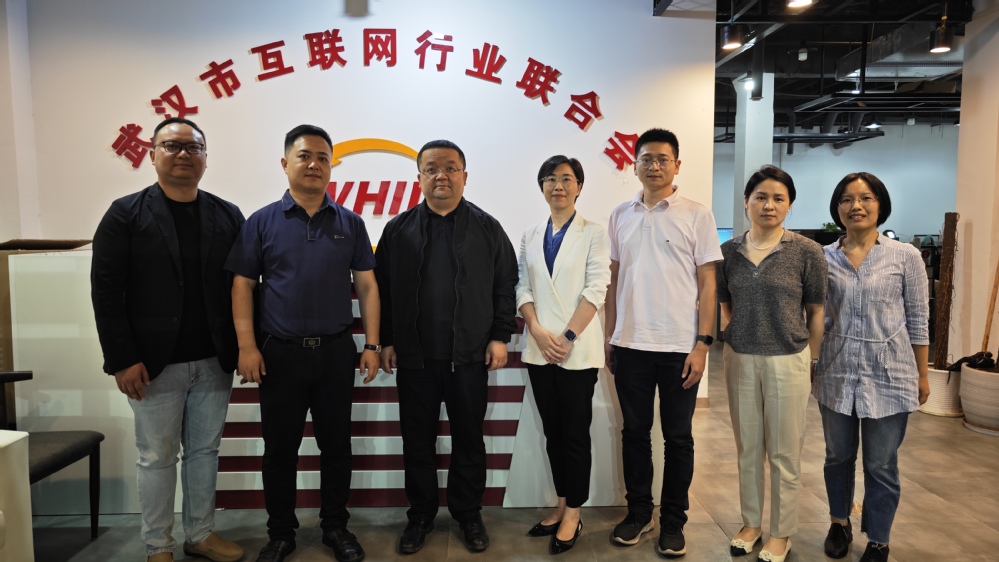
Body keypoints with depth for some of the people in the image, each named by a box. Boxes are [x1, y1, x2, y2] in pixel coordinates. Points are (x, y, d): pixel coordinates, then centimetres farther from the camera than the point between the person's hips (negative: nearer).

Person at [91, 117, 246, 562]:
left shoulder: (227, 216, 6)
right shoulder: (125, 214, -2)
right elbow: (106, 291, -6)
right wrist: (122, 359, -11)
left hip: (214, 362, 3)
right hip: (154, 364, -2)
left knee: (205, 450, 14)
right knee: (157, 457, 9)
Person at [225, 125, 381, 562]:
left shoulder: (350, 223, 5)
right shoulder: (262, 222, 2)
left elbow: (366, 286, 4)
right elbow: (242, 285, 0)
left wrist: (371, 345, -1)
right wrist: (247, 346, -8)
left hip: (336, 351, 1)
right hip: (279, 353, -1)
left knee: (336, 444, 11)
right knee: (279, 448, 10)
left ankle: (336, 526, 28)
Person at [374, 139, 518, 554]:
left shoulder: (487, 228, 2)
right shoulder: (398, 229, 4)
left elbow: (505, 286, 3)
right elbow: (382, 289, 6)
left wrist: (500, 336, -2)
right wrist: (386, 340, 2)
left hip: (470, 356, 0)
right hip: (413, 356, 1)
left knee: (469, 439, 11)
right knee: (417, 441, 11)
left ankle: (468, 513, 29)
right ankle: (420, 515, 29)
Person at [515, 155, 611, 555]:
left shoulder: (593, 234, -2)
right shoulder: (530, 236, 10)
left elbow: (596, 290, -9)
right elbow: (523, 289, 6)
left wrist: (567, 337, -14)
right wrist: (538, 331, -9)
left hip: (577, 350, -4)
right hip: (539, 349, 4)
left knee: (575, 433, 3)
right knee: (552, 432, 12)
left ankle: (573, 515, 16)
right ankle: (561, 506, 26)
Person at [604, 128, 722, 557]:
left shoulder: (697, 215, -1)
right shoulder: (620, 216, 8)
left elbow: (707, 284, -2)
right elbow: (614, 280, 11)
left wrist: (702, 344, -9)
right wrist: (609, 337, 7)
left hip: (679, 347, -3)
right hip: (630, 344, 3)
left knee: (678, 437, 8)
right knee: (634, 432, 13)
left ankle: (673, 521, 24)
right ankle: (638, 511, 29)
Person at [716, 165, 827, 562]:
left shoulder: (807, 252, -6)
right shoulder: (729, 251, 2)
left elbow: (816, 312, 1)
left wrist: (811, 362, 3)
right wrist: (738, 336, 4)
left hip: (787, 361, -2)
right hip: (740, 360, 3)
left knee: (784, 453, 8)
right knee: (747, 448, 14)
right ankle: (750, 522, 32)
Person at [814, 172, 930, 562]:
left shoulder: (905, 257, -3)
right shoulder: (823, 258, 1)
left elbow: (918, 321, 0)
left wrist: (923, 375, 2)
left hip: (888, 377, -2)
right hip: (836, 375, 2)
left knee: (881, 465, 8)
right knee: (838, 457, 16)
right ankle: (839, 523, 38)